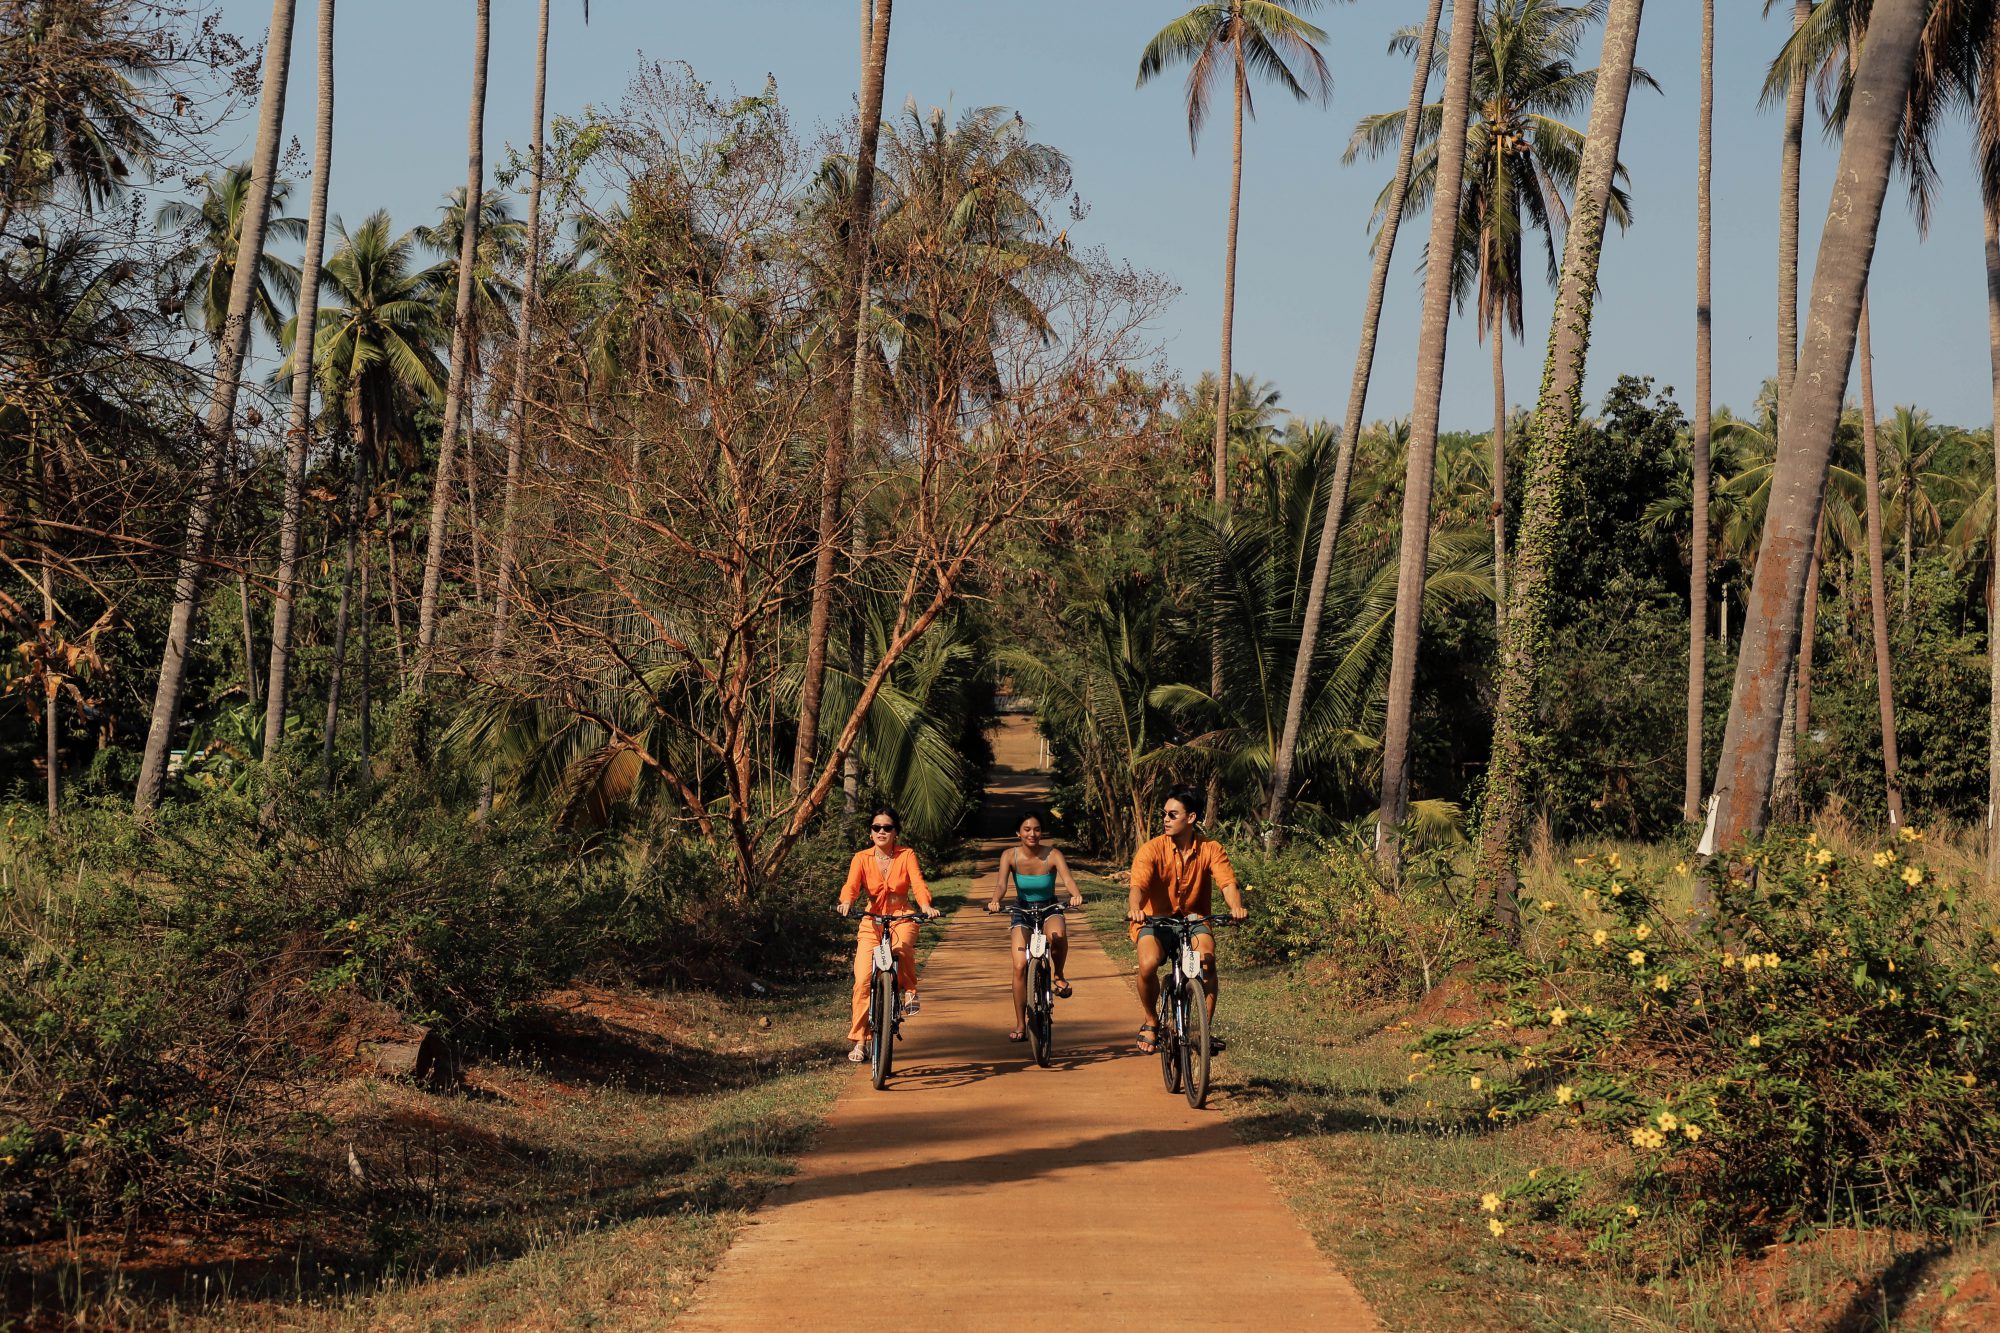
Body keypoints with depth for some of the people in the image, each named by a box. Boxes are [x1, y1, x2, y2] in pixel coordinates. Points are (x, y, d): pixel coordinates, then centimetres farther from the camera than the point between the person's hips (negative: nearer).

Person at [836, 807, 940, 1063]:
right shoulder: (861, 858, -1)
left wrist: (925, 906, -37)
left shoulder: (906, 855, -2)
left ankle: (910, 990, -8)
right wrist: (846, 903, -39)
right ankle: (859, 1041, 1)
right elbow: (852, 884, -16)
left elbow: (918, 882, -16)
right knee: (863, 980, -11)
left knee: (901, 946, -37)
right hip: (872, 921, 1)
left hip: (902, 918, -1)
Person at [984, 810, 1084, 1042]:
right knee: (1020, 966, -13)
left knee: (1057, 935, -37)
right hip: (1022, 911, 1)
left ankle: (1059, 975, -7)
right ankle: (1020, 1025, 0)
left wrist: (1076, 895, -54)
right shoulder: (1010, 855, -13)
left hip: (1049, 910, -1)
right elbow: (1001, 883, -27)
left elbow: (1067, 878, -32)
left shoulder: (1052, 855, -16)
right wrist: (995, 901, -49)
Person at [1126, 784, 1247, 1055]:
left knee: (1207, 958, -30)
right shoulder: (1152, 850, -13)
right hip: (1156, 920, -1)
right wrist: (1135, 909, -49)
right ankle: (1149, 1023, -2)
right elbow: (1138, 885, -26)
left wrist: (1236, 906, -42)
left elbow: (1228, 882, -19)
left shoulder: (1211, 850, -7)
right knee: (1148, 964, -30)